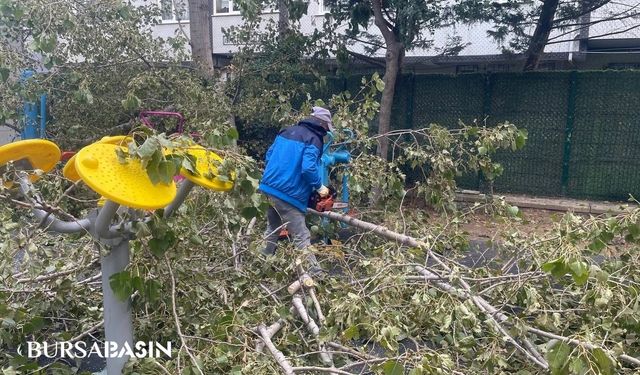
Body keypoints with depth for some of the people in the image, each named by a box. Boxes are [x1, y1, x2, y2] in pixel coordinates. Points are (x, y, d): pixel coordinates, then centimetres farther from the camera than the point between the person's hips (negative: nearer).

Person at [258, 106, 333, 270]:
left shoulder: (287, 131, 15)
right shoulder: (313, 140, -9)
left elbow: (269, 155, 19)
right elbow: (308, 168, -22)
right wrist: (320, 187, -8)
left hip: (269, 187, 8)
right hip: (288, 194, -8)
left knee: (272, 229, 24)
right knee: (302, 237, -6)